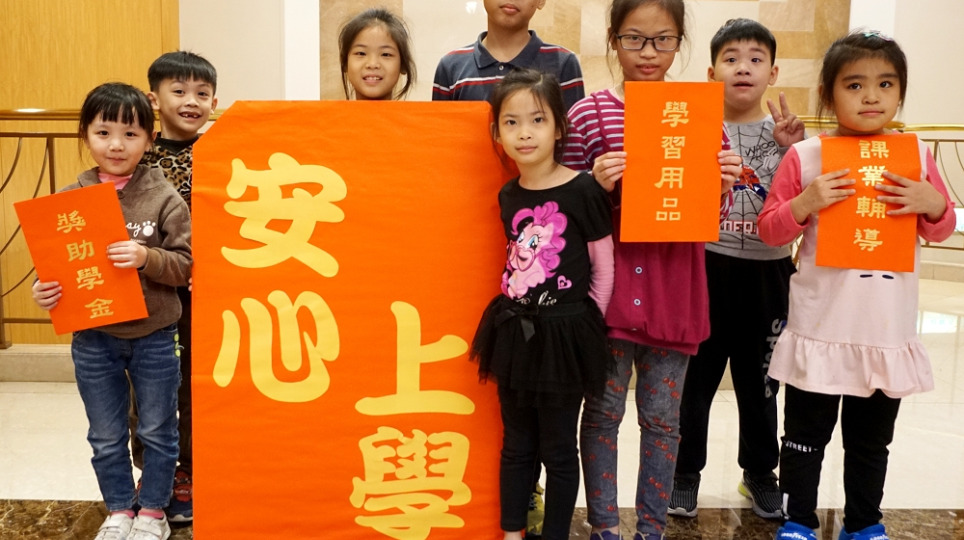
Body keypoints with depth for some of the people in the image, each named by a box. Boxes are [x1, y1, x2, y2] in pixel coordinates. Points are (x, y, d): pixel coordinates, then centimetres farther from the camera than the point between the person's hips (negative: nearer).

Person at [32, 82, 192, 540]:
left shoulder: (164, 198, -9)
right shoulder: (70, 200, -2)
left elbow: (185, 264, -11)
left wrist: (146, 257, -28)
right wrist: (43, 290, -14)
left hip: (153, 336, -2)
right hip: (92, 339, 2)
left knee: (156, 431, 14)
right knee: (106, 436, 17)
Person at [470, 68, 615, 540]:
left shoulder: (582, 190, -13)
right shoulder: (508, 196, 3)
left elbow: (604, 270, -6)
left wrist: (585, 323, -4)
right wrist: (519, 313, 5)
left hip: (565, 334, -5)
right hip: (514, 330, 5)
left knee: (558, 448, 9)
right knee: (516, 444, 17)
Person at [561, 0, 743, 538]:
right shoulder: (590, 113, -3)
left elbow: (715, 216, 10)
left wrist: (722, 186, -11)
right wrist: (594, 185, -17)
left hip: (674, 282, 2)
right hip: (609, 277, -2)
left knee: (663, 414, 11)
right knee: (604, 409, 8)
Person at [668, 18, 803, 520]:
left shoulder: (786, 133, 2)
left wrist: (793, 149, -14)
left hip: (767, 272, 2)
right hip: (706, 267, -1)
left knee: (759, 379, 15)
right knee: (695, 376, 9)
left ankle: (759, 472, 33)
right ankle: (685, 471, 26)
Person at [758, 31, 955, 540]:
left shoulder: (916, 154, 2)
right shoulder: (803, 157, -7)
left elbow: (942, 229, 11)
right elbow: (769, 230, -3)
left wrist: (932, 203, -11)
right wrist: (806, 203, -21)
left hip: (889, 329, 3)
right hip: (820, 327, -2)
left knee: (871, 439, 17)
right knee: (806, 434, 10)